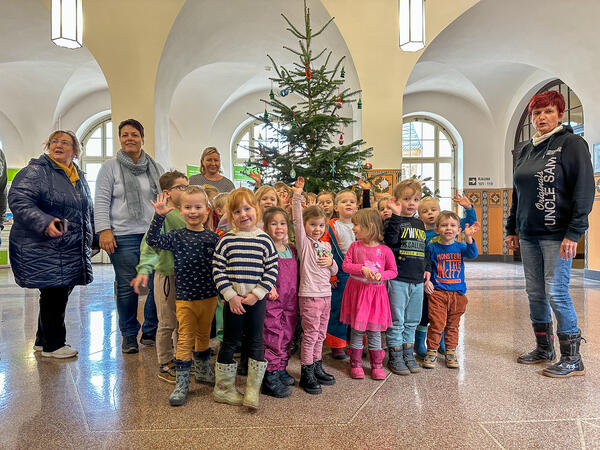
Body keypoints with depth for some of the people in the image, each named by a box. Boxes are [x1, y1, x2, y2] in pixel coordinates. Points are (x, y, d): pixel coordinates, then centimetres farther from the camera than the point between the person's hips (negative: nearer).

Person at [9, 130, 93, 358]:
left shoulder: (79, 177, 17)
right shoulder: (36, 171, -7)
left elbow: (88, 211, 26)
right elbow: (18, 201, -18)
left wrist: (91, 240, 25)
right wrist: (45, 223, -31)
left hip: (71, 252, 8)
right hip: (43, 250, -8)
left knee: (60, 294, 13)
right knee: (54, 294, -3)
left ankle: (43, 340, 30)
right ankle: (52, 345, 13)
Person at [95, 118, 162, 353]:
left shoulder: (155, 168, 15)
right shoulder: (110, 167, 5)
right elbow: (101, 202, 1)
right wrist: (104, 230, -9)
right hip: (124, 237, -3)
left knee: (158, 286, 1)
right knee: (127, 288, 2)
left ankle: (151, 332, 18)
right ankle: (129, 335, 20)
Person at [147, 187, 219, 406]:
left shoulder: (213, 237, -2)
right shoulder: (177, 236, -4)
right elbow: (152, 240, -16)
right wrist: (159, 216, -23)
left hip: (209, 296, 2)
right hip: (184, 298, -2)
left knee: (204, 336, 20)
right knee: (185, 339, 3)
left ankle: (203, 371, 40)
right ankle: (181, 383, 14)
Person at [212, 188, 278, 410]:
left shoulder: (264, 240, -1)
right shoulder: (227, 240, -3)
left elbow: (272, 270, -2)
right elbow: (218, 270, -4)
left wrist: (256, 294, -11)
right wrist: (231, 296, -11)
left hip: (257, 300, 1)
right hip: (232, 300, -1)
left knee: (256, 341, 8)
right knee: (230, 341, 10)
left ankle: (252, 390, 21)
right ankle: (224, 388, 26)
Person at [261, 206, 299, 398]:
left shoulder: (292, 249, 10)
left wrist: (295, 296, 12)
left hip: (290, 301, 7)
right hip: (271, 301, -6)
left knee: (286, 335, 16)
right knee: (272, 337, -2)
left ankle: (281, 370, 33)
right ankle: (270, 379, 10)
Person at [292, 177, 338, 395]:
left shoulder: (326, 245, 12)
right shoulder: (304, 242, -5)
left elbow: (334, 271, 18)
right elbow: (297, 220, -19)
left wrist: (331, 262, -4)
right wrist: (297, 196, -24)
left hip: (325, 293, 6)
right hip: (309, 294, -6)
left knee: (320, 334, 15)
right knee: (310, 334, -1)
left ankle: (317, 368, 29)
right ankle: (306, 374, 11)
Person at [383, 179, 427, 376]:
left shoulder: (420, 224, 14)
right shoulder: (393, 221, -6)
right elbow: (390, 239, -26)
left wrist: (426, 269, 15)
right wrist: (396, 215, -29)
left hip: (417, 280, 6)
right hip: (397, 279, -6)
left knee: (412, 321, 15)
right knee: (396, 320, 3)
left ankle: (408, 353, 29)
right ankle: (395, 356, 16)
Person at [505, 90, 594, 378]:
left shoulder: (571, 143, -4)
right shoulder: (526, 151, 15)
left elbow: (584, 190, -10)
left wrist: (574, 233, -17)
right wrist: (511, 229, 17)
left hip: (556, 234, -6)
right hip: (528, 235, 7)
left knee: (556, 293, -5)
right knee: (535, 293, 10)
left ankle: (572, 359, 9)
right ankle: (544, 349, 25)